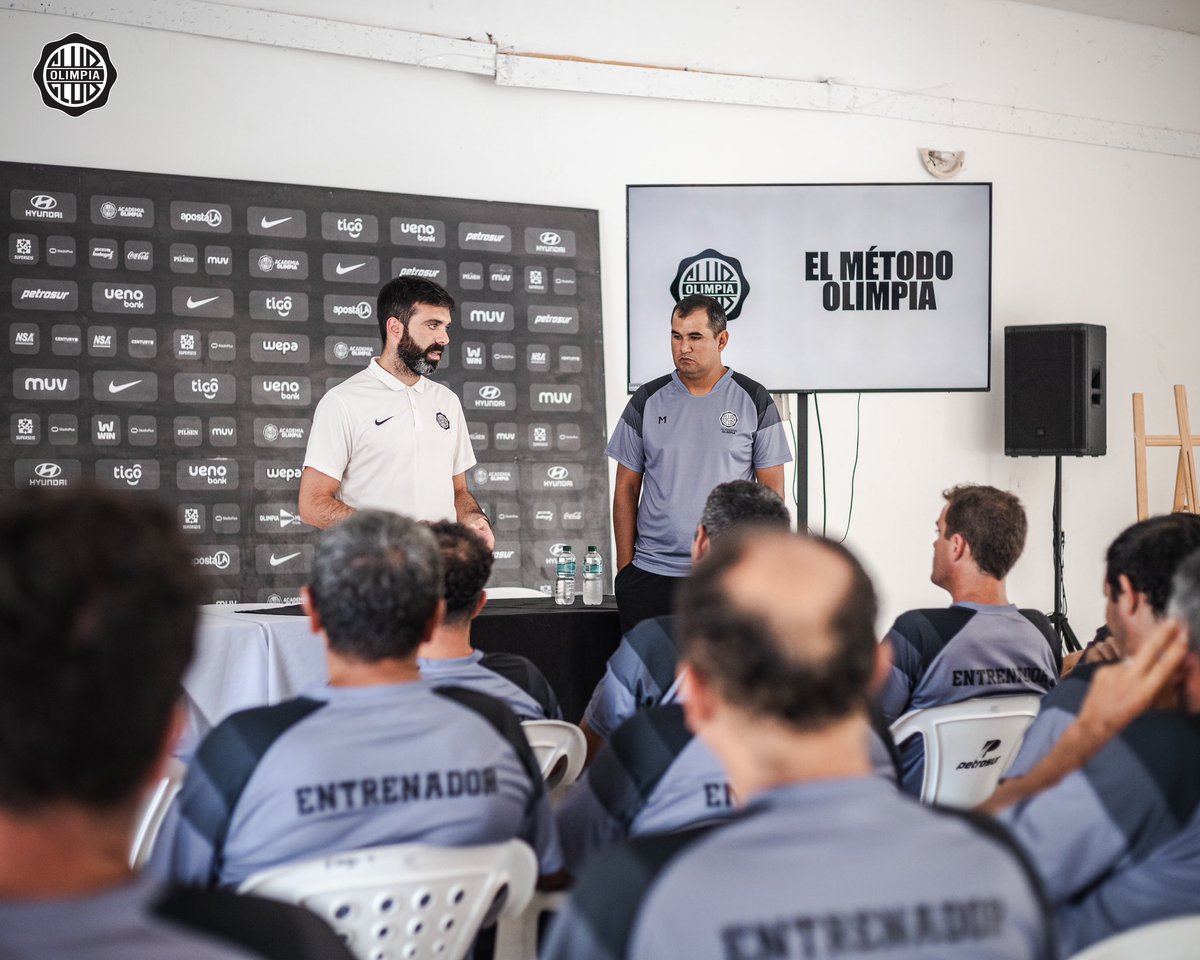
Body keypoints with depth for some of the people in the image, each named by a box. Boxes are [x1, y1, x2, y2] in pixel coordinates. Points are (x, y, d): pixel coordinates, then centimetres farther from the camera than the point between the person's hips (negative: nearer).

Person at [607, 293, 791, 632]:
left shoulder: (754, 401, 3)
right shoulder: (647, 401, 7)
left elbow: (772, 490, 4)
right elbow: (626, 488, 10)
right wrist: (624, 567, 4)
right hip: (650, 575, 2)